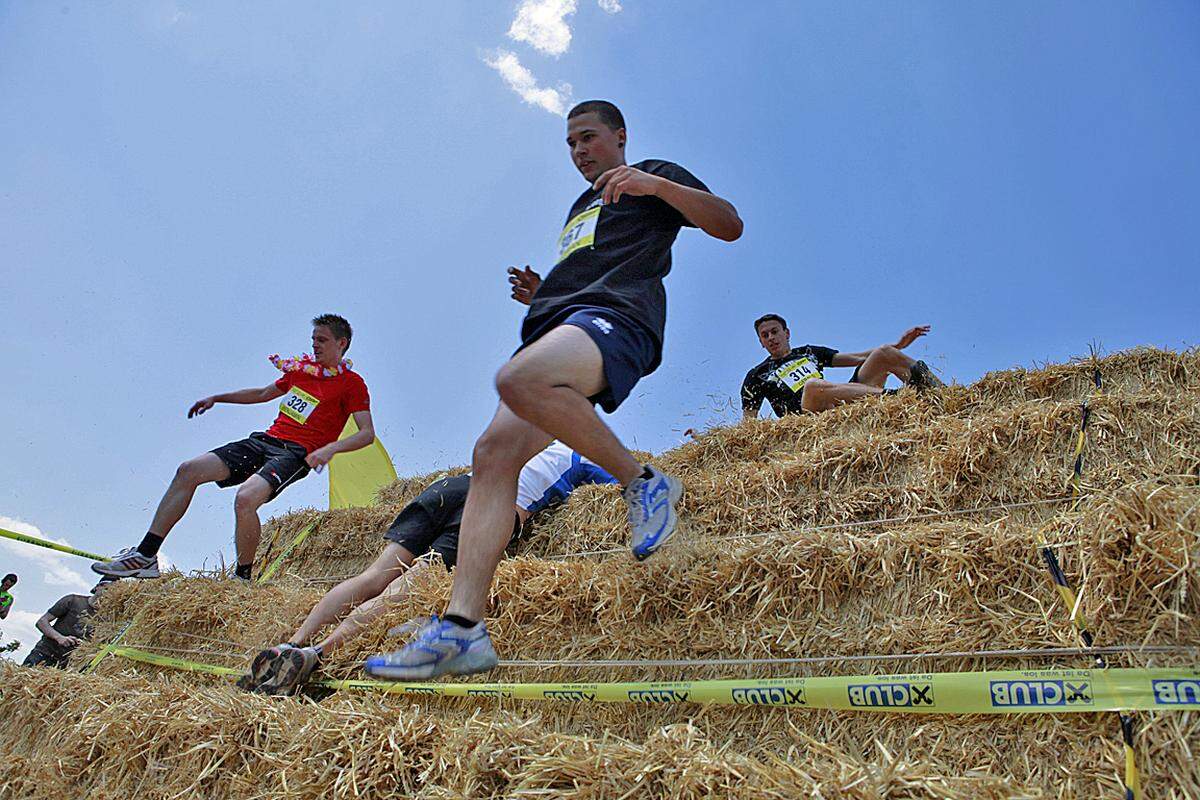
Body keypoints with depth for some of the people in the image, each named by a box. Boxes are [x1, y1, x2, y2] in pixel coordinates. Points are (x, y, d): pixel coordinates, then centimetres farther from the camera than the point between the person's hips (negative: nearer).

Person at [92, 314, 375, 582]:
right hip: (265, 439, 8)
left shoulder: (351, 383, -3)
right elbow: (263, 393, 34)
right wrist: (216, 398, 30)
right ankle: (145, 556, 3)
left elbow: (367, 433, -12)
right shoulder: (301, 368, 17)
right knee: (188, 470, -3)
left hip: (296, 453, -8)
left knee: (245, 498, -33)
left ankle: (242, 578, -12)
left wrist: (330, 448, -27)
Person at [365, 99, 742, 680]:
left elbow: (729, 225, 3)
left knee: (519, 380, -38)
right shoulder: (579, 209, 40)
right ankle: (462, 627, -19)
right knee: (494, 452, -14)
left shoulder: (654, 177, 19)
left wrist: (658, 184, -12)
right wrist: (539, 294, 21)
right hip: (555, 326, 8)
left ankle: (642, 482, -19)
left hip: (617, 314, -7)